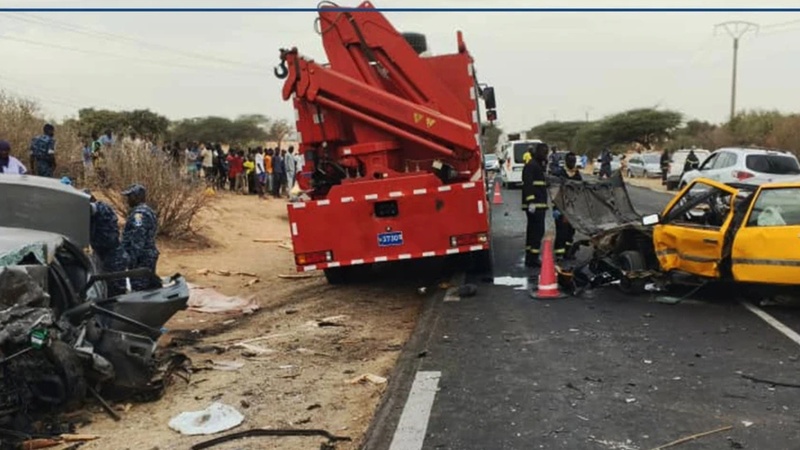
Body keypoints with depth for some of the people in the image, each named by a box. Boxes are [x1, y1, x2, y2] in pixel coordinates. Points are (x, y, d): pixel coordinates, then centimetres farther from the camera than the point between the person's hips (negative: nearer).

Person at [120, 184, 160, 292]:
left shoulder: (139, 213, -15)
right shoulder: (148, 211, 19)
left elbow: (137, 239, -23)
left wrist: (132, 259, -22)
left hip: (141, 259, -11)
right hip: (149, 255, 11)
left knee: (139, 291, -9)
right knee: (151, 288, 15)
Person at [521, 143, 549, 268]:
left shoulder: (539, 165, 22)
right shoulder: (531, 165, -11)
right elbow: (528, 184, -21)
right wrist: (531, 201, -27)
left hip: (540, 204, 11)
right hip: (534, 205, -11)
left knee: (533, 230, 13)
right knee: (538, 231, -12)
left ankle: (530, 258, 20)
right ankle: (533, 259, -11)